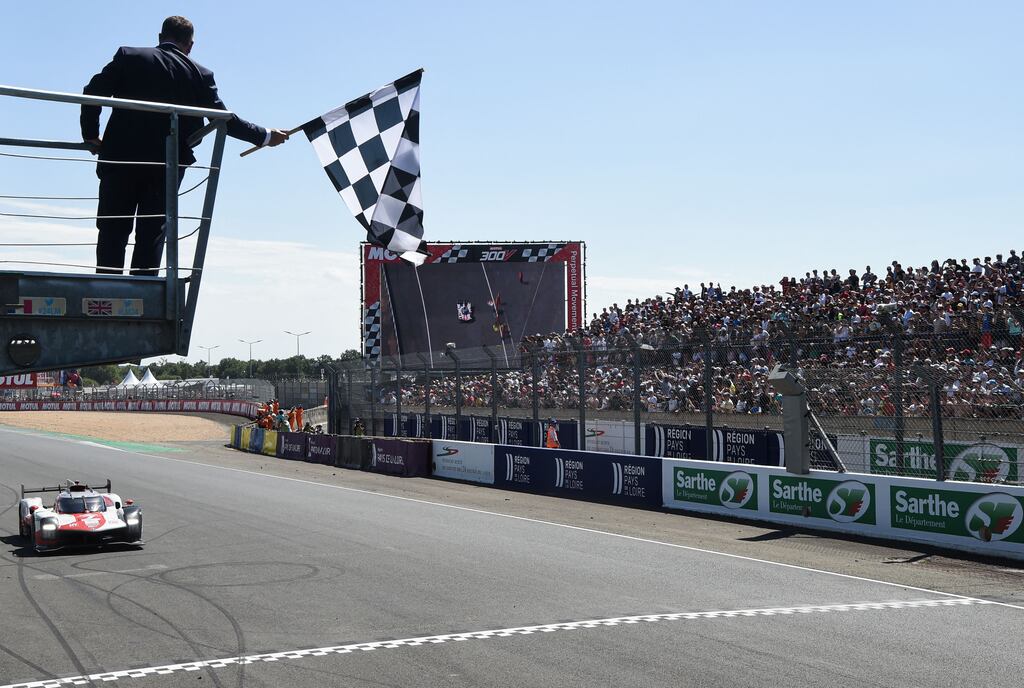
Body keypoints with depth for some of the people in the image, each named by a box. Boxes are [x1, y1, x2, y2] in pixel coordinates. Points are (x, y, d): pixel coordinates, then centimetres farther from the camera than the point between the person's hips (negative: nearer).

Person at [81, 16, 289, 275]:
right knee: (151, 235, 5)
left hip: (121, 160, 0)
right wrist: (265, 136, 18)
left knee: (113, 233, 6)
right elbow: (224, 119, 6)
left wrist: (91, 135, 10)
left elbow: (93, 92, -3)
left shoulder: (128, 57, 3)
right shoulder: (200, 75, 3)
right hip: (167, 168, 0)